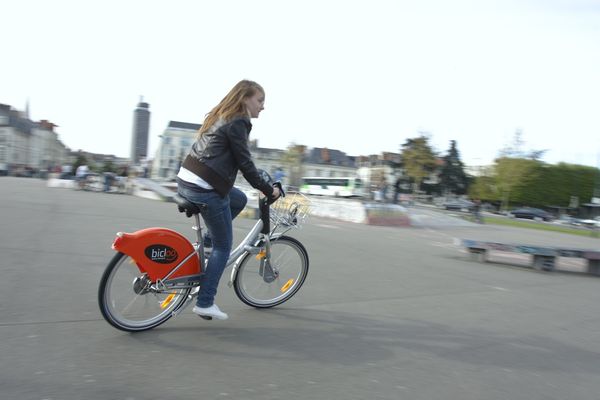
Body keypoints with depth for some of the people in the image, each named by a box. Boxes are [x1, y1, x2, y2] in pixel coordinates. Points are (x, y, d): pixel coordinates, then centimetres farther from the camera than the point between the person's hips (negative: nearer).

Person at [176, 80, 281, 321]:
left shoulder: (219, 117, 18)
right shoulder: (238, 123, -10)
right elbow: (245, 163, -12)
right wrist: (269, 190, -4)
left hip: (186, 181, 9)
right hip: (205, 190, -9)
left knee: (240, 199, 26)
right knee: (223, 246, 4)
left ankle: (205, 245, 19)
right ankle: (205, 303, 9)